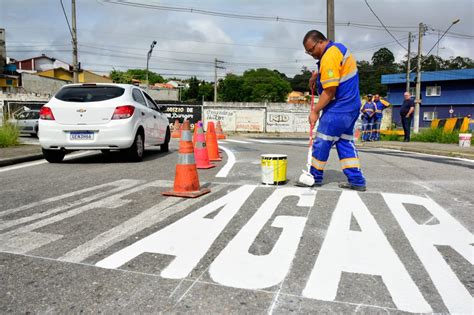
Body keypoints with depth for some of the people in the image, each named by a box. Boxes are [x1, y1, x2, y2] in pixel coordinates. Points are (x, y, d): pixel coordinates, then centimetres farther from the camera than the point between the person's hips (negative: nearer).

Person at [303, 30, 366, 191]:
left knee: (322, 143, 0)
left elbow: (329, 91, -22)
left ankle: (315, 177, 12)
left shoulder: (329, 57, -19)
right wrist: (317, 74, 16)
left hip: (338, 109, -10)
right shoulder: (339, 47, 12)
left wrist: (315, 111, -15)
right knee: (345, 143, 11)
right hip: (351, 107, 10)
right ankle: (357, 181, 10)